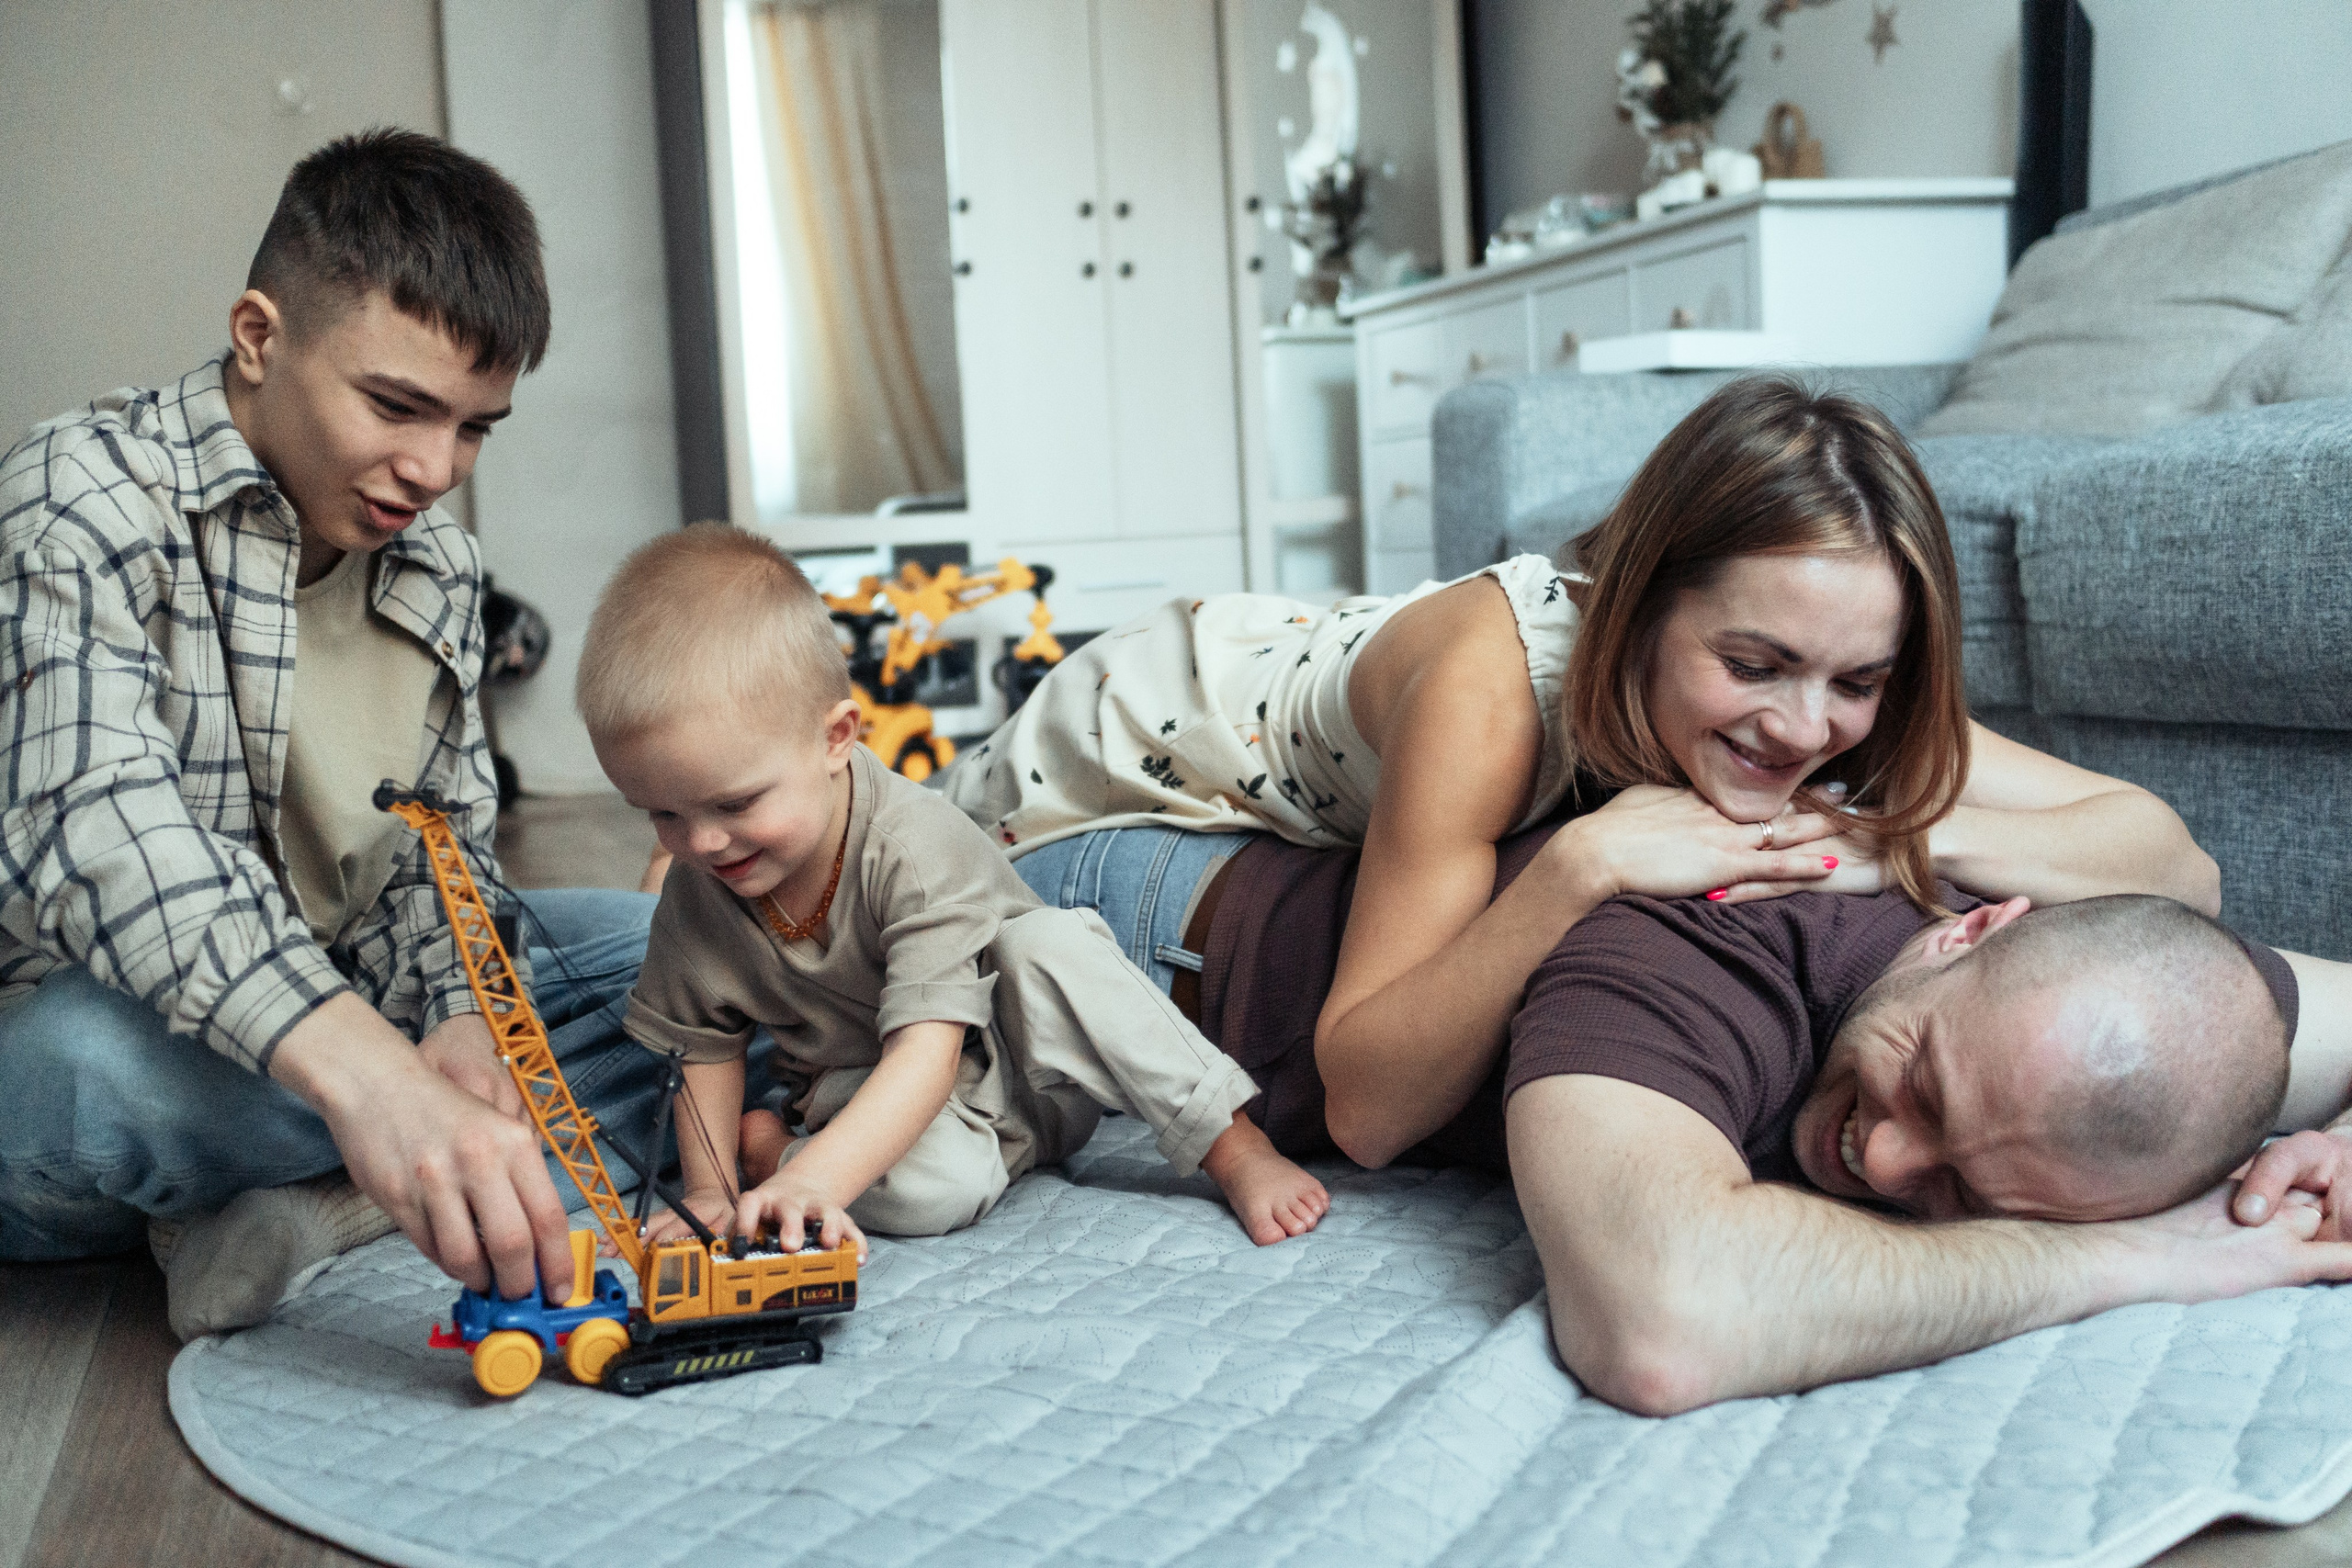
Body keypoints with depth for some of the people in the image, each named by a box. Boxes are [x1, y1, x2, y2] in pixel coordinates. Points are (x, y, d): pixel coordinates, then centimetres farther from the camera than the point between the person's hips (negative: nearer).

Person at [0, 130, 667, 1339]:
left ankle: (299, 1203, -20)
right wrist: (366, 1070, -51)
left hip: (342, 1015, 7)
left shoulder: (437, 565, 5)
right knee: (101, 1051, -40)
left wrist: (462, 1016, -19)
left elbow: (445, 847, 6)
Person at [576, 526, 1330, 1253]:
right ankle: (768, 1146, -8)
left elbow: (927, 1051, -36)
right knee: (931, 1188, -36)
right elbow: (701, 1044, 6)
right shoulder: (695, 894, -11)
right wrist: (710, 1189, -6)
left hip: (1031, 1067, -2)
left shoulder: (916, 846, -29)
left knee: (1049, 942, -36)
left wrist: (813, 1180, -48)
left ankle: (1236, 1147, -28)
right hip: (867, 1093, 2)